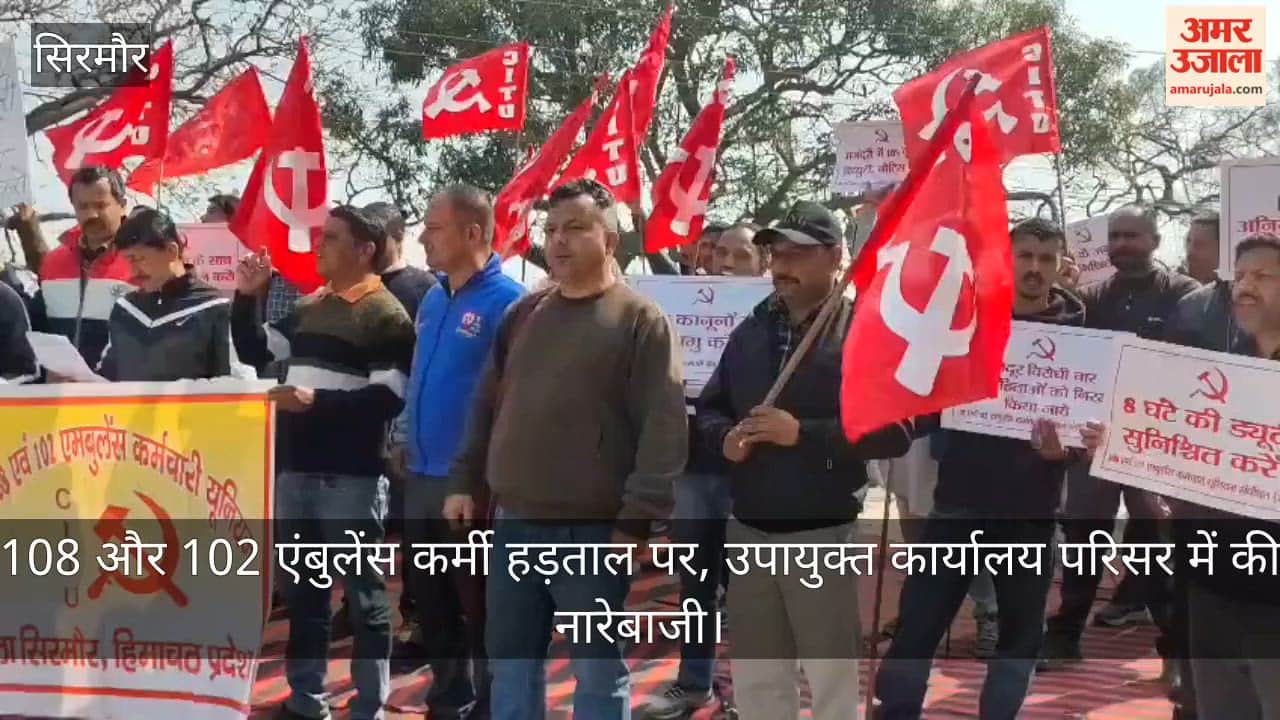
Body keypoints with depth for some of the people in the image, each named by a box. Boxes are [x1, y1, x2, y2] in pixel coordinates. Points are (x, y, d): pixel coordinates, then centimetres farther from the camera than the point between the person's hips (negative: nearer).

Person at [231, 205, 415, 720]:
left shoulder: (385, 315, -6)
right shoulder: (307, 308, 15)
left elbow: (389, 397, -16)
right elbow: (256, 353, 19)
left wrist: (318, 400, -21)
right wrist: (246, 297, 8)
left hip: (350, 476, -7)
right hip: (296, 469, 7)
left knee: (362, 592, 1)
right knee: (302, 588, 15)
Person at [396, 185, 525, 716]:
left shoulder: (505, 302, -14)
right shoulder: (432, 300, 11)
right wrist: (408, 446, 16)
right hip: (422, 476, 8)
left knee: (479, 606, 4)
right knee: (430, 601, 17)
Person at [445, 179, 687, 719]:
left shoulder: (640, 320, -7)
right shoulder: (523, 315, 12)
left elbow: (663, 428, -13)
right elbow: (486, 408, 19)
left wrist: (637, 519, -18)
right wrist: (466, 482, 12)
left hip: (593, 529, -6)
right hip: (513, 524, 6)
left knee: (599, 670, 5)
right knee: (511, 664, 14)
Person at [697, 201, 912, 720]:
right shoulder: (751, 331, 11)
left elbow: (894, 432, -17)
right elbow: (709, 407, 17)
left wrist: (803, 433, -23)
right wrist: (724, 437, -6)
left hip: (822, 534, -6)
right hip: (748, 530, 6)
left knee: (831, 677, 8)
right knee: (754, 677, 16)